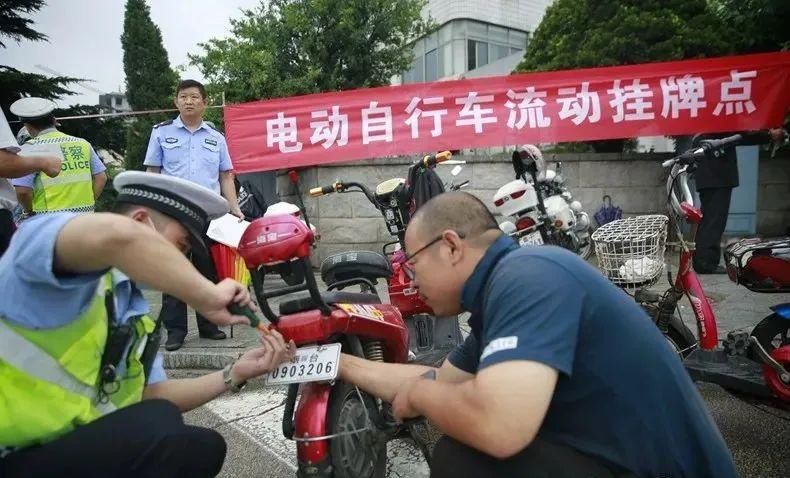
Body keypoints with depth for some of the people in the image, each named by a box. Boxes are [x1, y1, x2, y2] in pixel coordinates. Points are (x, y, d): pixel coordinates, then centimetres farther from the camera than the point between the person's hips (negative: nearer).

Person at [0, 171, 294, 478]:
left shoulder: (133, 311, 11)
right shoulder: (46, 236, -16)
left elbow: (152, 395, 12)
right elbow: (116, 234, -41)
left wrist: (234, 375, 4)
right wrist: (208, 297, -30)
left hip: (69, 450, 9)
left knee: (203, 447, 7)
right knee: (157, 426, -26)